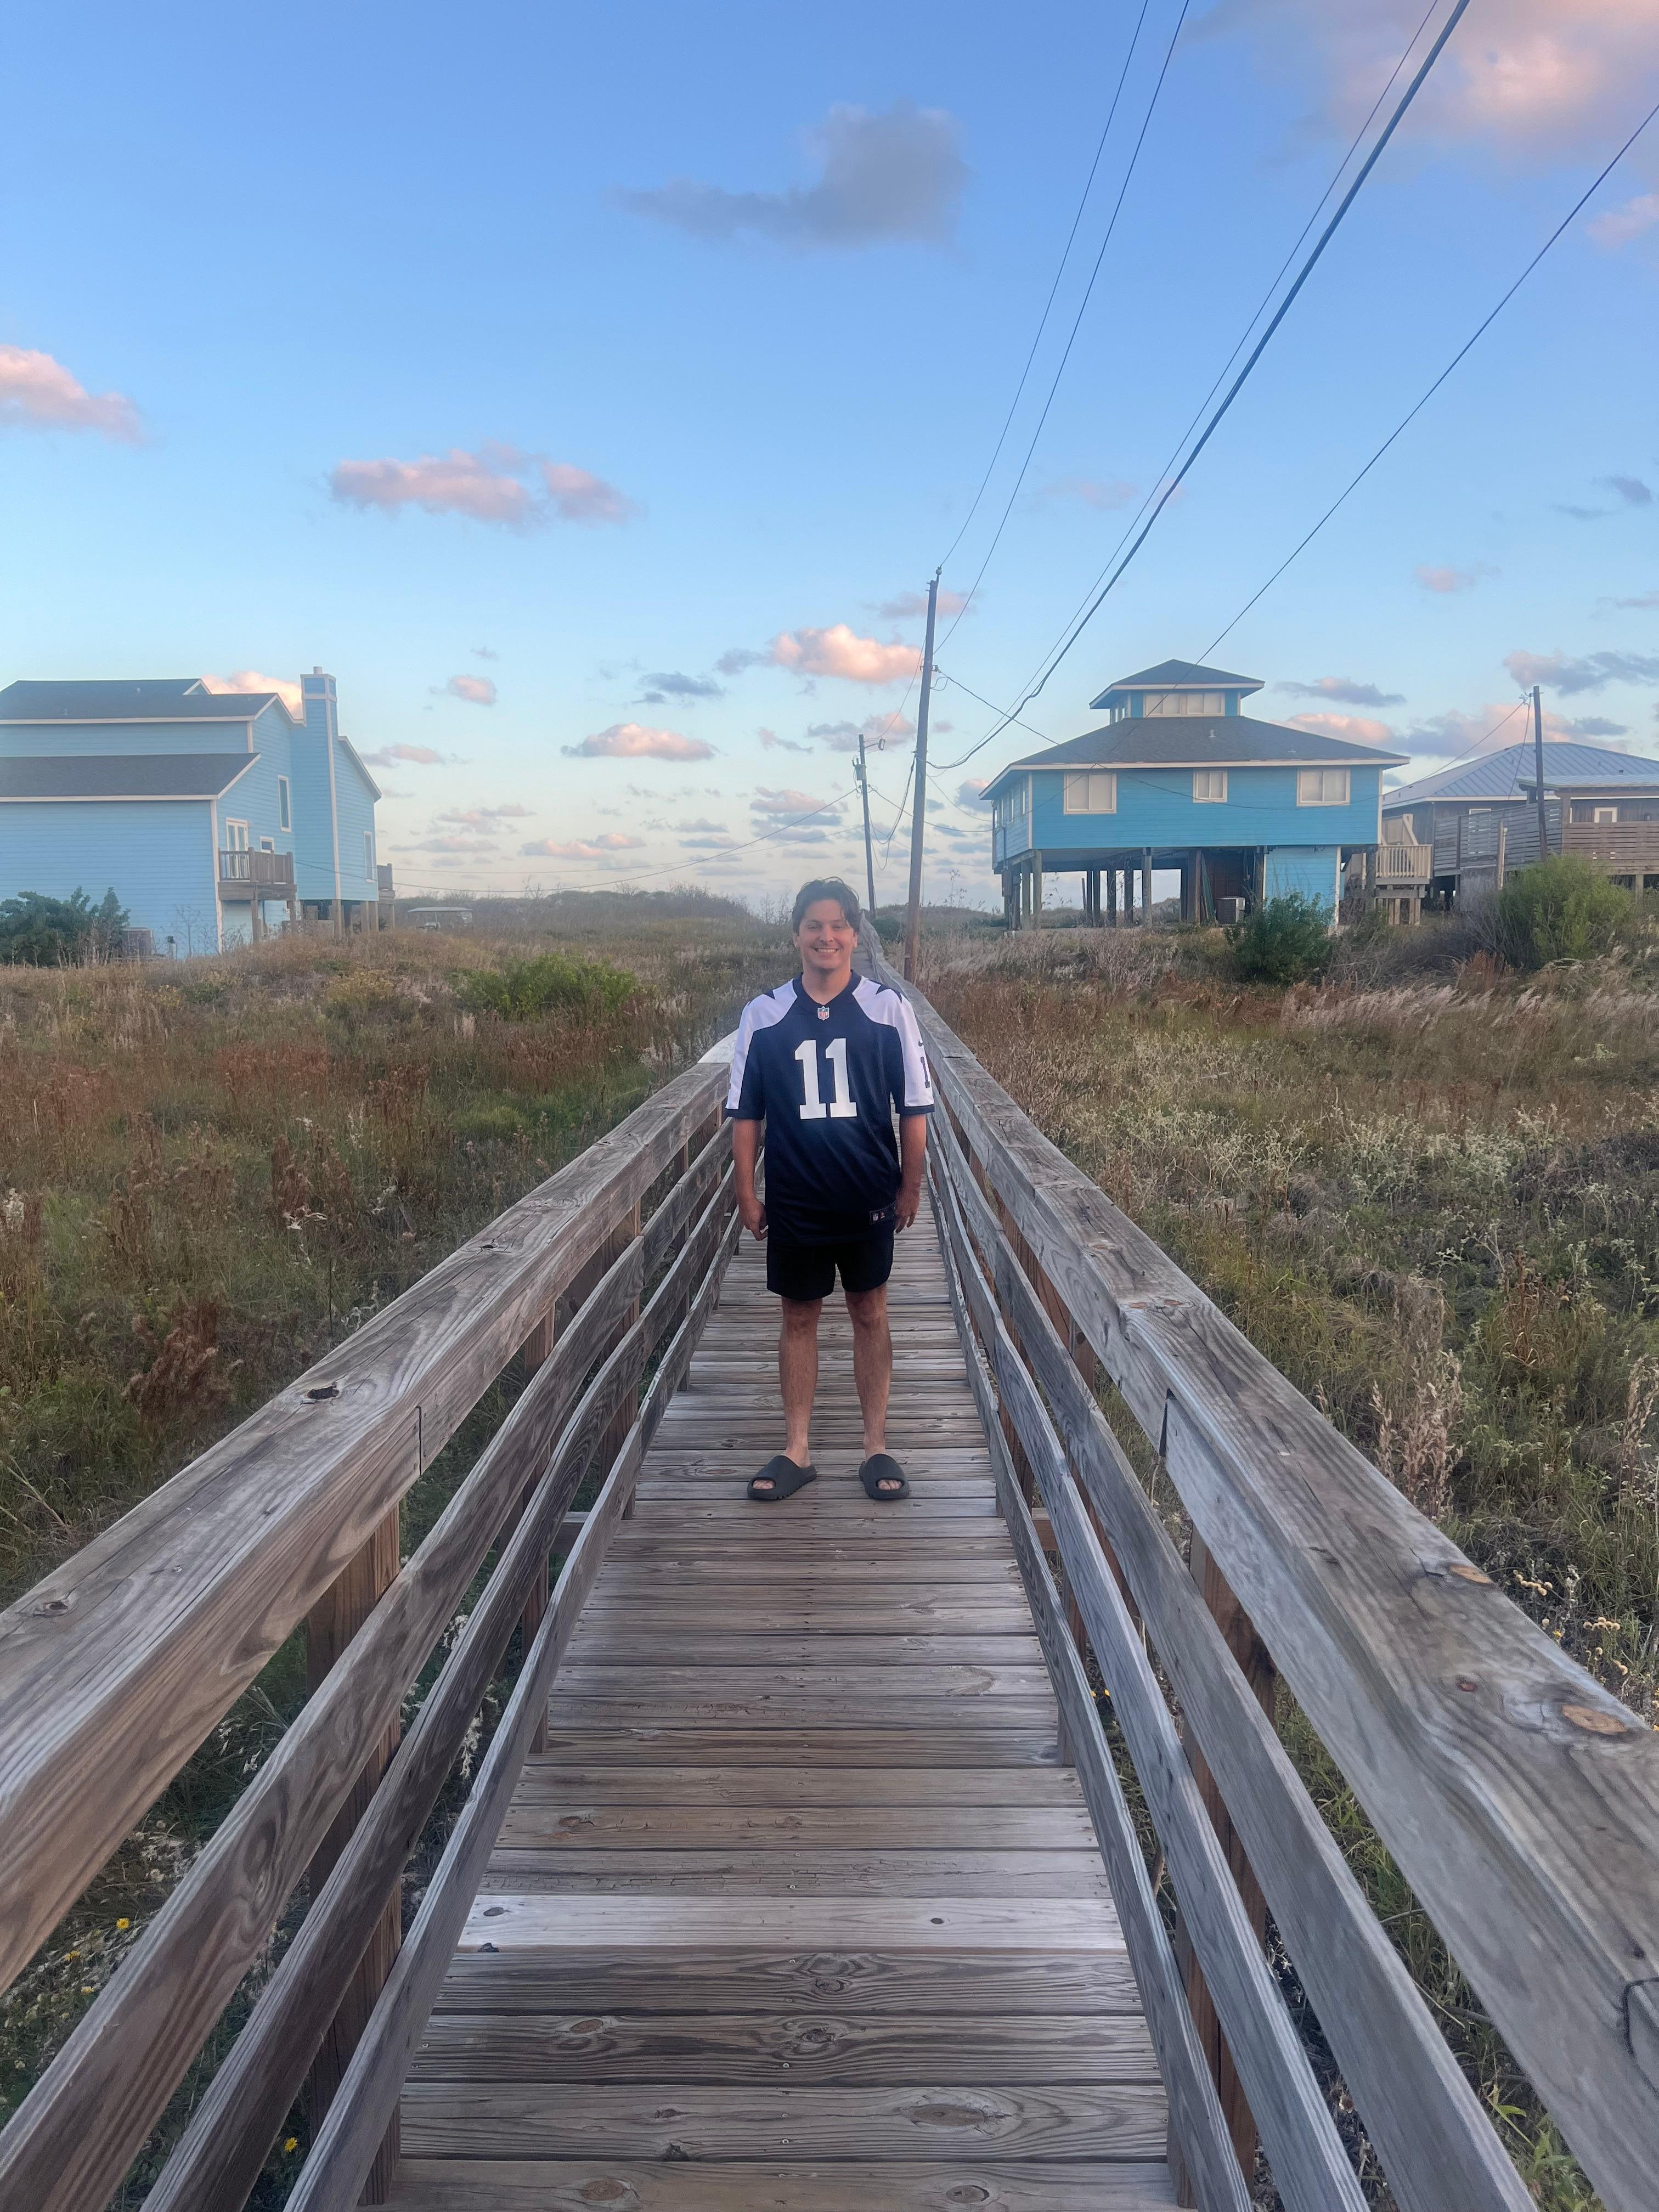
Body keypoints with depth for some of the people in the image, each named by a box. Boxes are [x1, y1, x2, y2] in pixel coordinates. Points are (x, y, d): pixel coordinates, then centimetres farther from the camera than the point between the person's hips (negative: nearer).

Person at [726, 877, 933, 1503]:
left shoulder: (888, 1010, -5)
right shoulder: (763, 1015, -2)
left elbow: (915, 1106, 0)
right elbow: (745, 1113, 3)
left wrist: (910, 1186, 0)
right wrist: (746, 1193, 1)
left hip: (869, 1199, -1)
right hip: (794, 1202, 1)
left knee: (870, 1315, 10)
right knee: (798, 1318, 11)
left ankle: (876, 1447, 22)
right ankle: (796, 1451, 23)